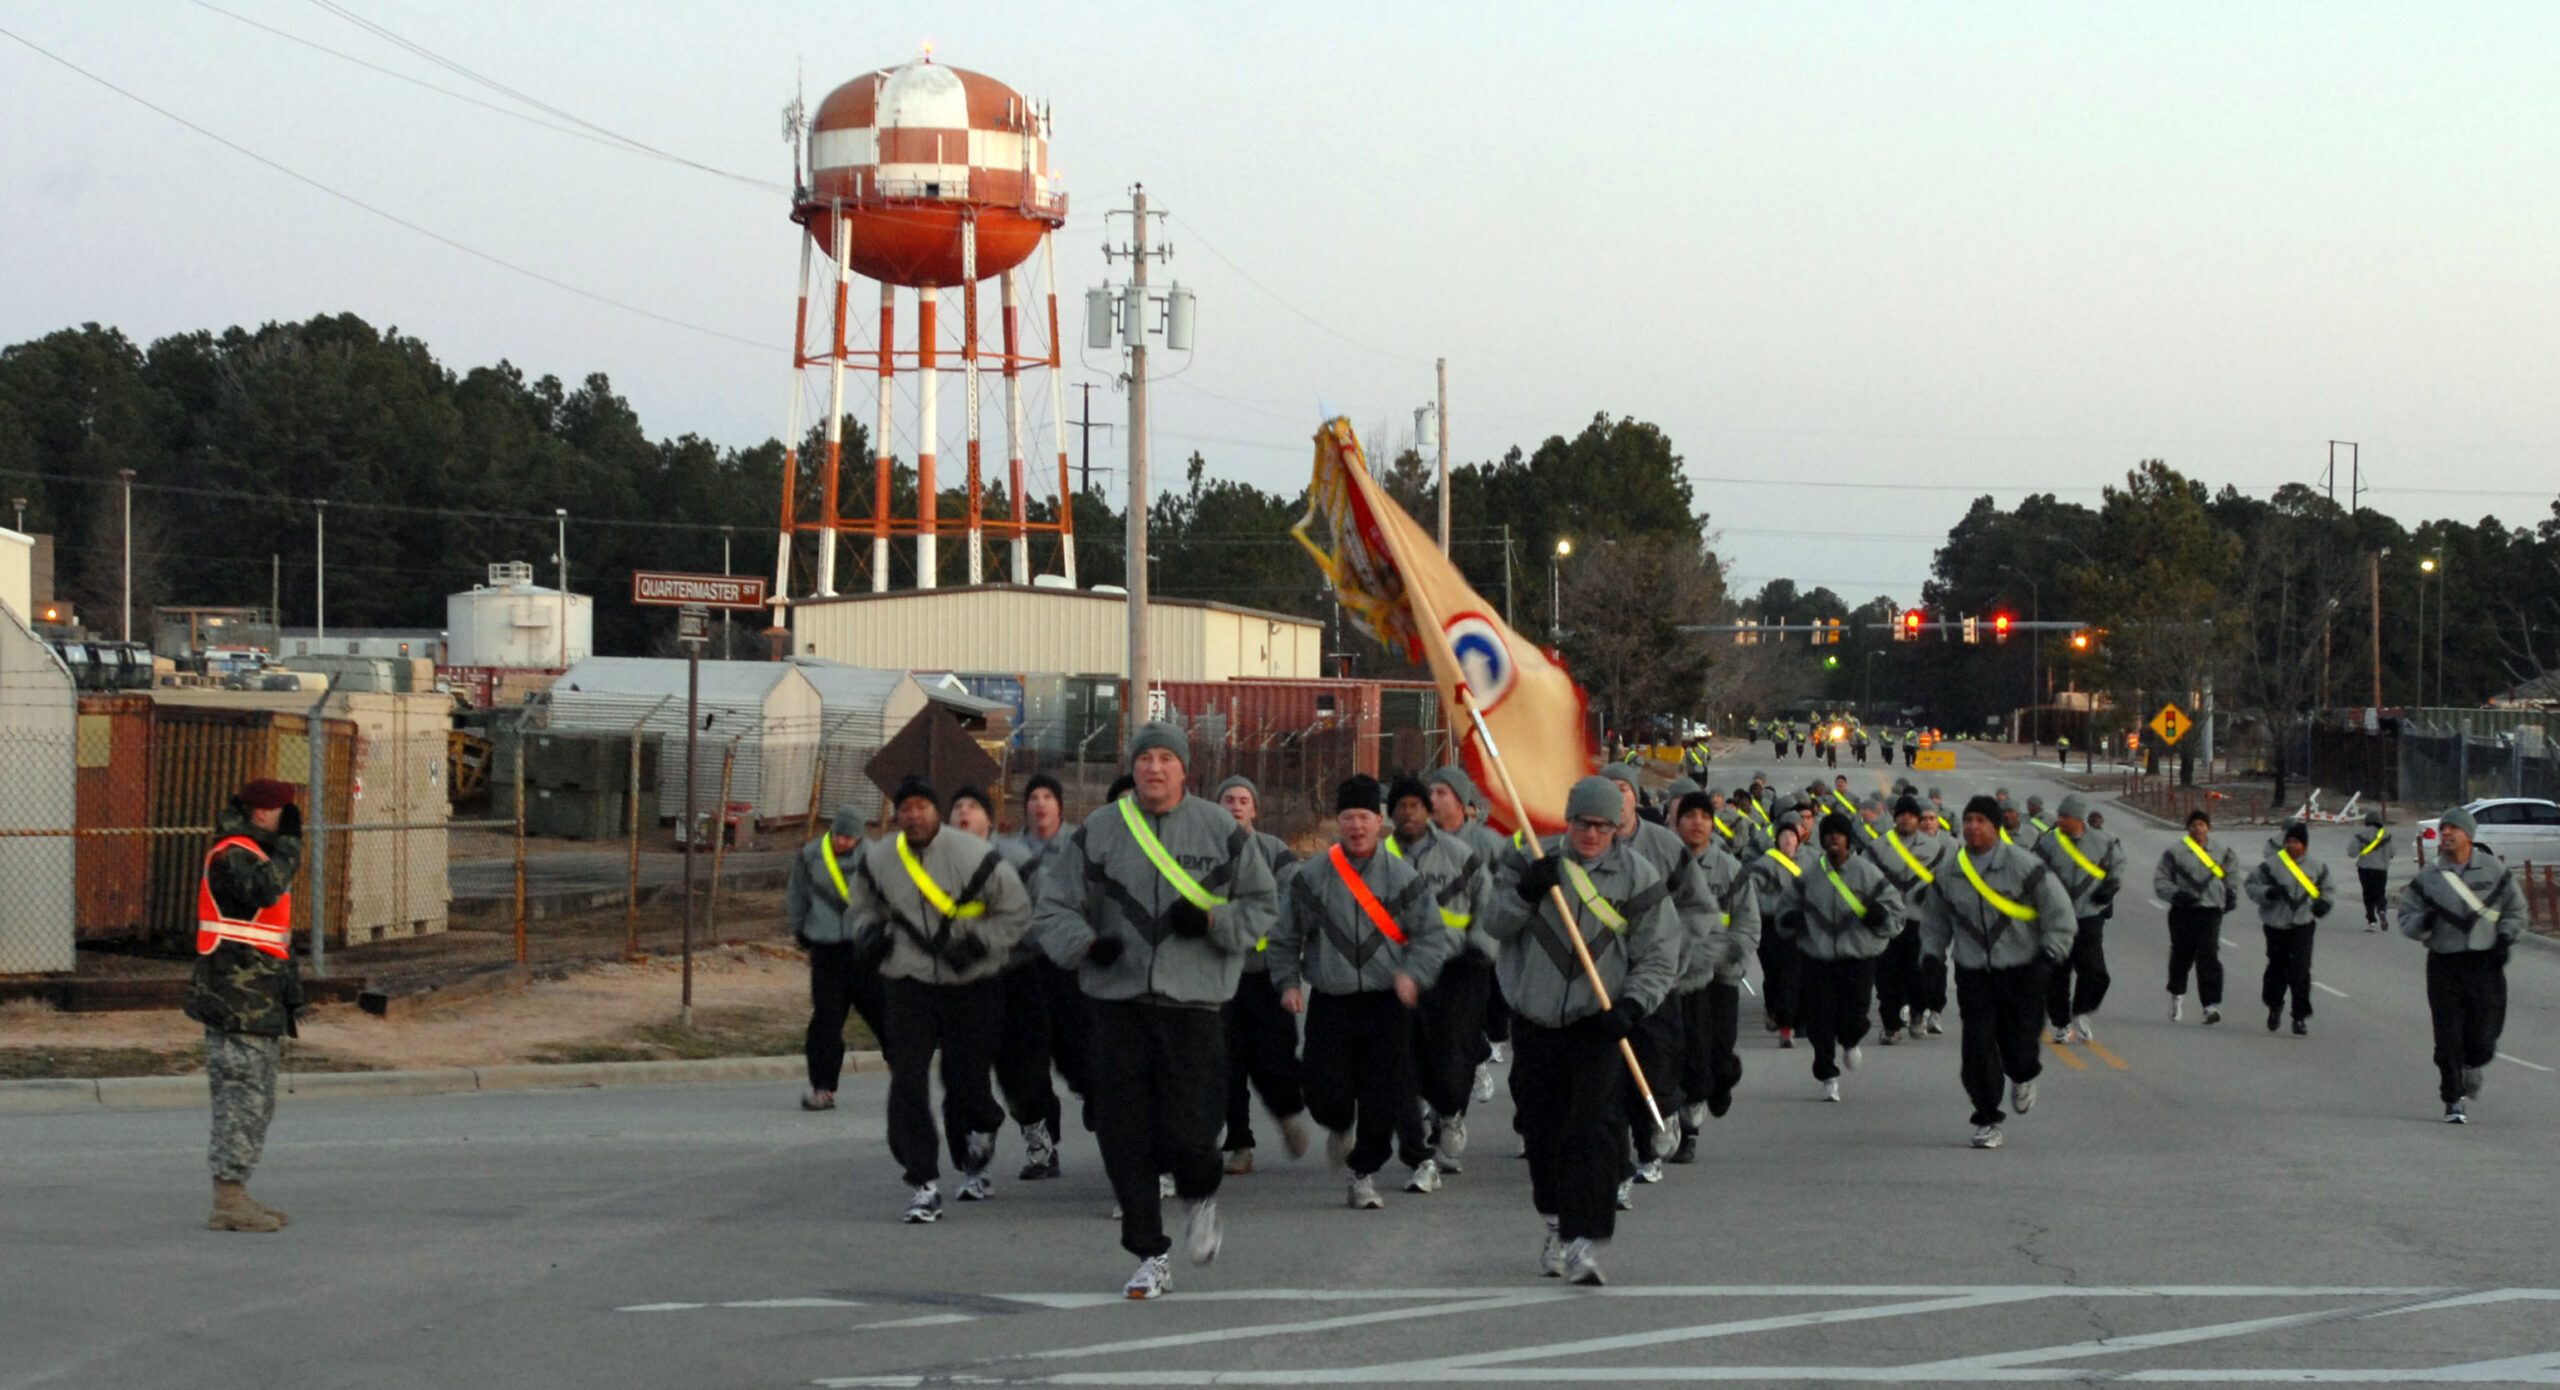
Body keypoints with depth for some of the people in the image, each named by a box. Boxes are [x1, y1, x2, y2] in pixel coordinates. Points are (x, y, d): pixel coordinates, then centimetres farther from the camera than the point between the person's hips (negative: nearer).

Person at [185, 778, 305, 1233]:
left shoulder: (251, 854, 20)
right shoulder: (231, 857, -14)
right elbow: (264, 889, -36)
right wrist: (289, 843, -22)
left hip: (258, 1003, 11)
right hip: (237, 1003, -11)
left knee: (255, 1102, 14)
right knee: (241, 1097, -11)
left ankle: (235, 1196, 19)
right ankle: (227, 1201, -11)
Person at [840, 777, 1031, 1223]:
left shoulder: (975, 857, -10)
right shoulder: (877, 860, 0)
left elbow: (1016, 911, 0)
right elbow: (862, 906, 19)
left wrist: (979, 943, -15)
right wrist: (870, 931, -3)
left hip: (972, 986, -2)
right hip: (908, 984, 2)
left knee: (968, 1082, 3)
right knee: (907, 1081, -12)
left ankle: (973, 1165, 35)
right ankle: (925, 1186, -7)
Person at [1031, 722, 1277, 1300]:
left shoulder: (1222, 832, 5)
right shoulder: (1097, 833, 5)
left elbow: (1260, 906, 11)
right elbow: (1053, 909, 7)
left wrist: (1211, 921, -8)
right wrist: (1086, 943, -13)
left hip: (1192, 1003, -1)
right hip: (1115, 1002, 1)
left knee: (1186, 1137, -9)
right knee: (1124, 1138, 0)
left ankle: (1200, 1196, 26)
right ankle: (1150, 1256, 13)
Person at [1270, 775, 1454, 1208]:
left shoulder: (1403, 877, 1)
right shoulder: (1310, 877, 2)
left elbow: (1432, 935, 2)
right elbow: (1285, 937, 12)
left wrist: (1412, 974, -15)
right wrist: (1288, 982, 1)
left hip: (1388, 1005, 0)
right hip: (1329, 1005, 0)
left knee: (1385, 1099, -5)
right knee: (1325, 1094, -8)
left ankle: (1364, 1174, 14)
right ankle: (1341, 1128, 29)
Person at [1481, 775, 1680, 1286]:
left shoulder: (1638, 877, -1)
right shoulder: (1534, 861, 5)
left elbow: (1659, 957, 0)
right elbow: (1493, 924, 3)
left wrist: (1632, 1005, -16)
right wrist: (1525, 893, -16)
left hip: (1599, 1026, -3)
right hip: (1534, 1020, 3)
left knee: (1592, 1129, -14)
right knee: (1543, 1128, 10)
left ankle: (1585, 1243, -17)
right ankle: (1558, 1225, 29)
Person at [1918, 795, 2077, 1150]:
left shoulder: (2022, 865, -8)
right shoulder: (1949, 873, 3)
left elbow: (2059, 910, -2)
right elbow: (1935, 920, 19)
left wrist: (2051, 952, -10)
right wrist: (1931, 955, 9)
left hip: (2021, 971, -2)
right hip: (1973, 973, 2)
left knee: (2018, 1046, 2)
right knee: (1978, 1046, -7)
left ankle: (2024, 1076, 41)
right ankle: (1987, 1121, 4)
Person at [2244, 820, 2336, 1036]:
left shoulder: (2316, 867, 3)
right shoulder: (2271, 864, -3)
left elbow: (2329, 890, 16)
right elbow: (2250, 886, -1)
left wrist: (2325, 902, -5)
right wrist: (2268, 892, -20)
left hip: (2303, 924, 0)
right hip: (2276, 924, 0)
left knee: (2300, 970, -11)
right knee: (2277, 968, 10)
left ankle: (2301, 1017, -6)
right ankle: (2274, 1005, 37)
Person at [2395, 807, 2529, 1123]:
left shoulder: (2494, 871, 4)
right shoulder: (2428, 877, 4)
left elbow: (2515, 910, 14)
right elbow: (2406, 916, 8)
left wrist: (2505, 938, -2)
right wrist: (2423, 923, -14)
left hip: (2485, 963, 0)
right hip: (2444, 963, 0)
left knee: (2483, 1035, -3)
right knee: (2448, 1036, -4)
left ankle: (2472, 1067, 32)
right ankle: (2454, 1100, 9)